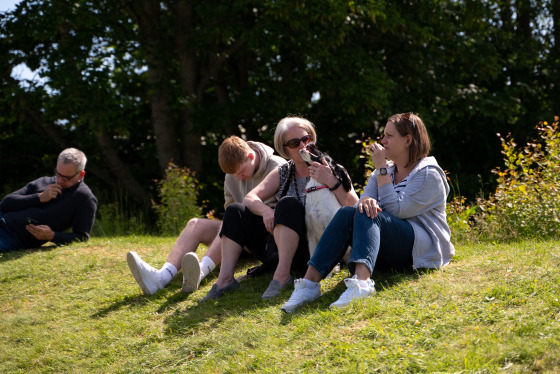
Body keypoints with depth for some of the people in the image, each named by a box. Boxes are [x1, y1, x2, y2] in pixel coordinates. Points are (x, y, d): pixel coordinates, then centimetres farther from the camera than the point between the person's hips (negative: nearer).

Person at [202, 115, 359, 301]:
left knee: (288, 204, -28)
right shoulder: (282, 173, 13)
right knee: (235, 211, -3)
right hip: (280, 249, 5)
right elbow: (250, 198, 1)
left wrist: (332, 183, -27)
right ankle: (226, 277, -17)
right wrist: (265, 210, -21)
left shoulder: (330, 171, 0)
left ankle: (282, 275, -32)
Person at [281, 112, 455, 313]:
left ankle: (361, 281, -59)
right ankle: (310, 282, -36)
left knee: (368, 216, -31)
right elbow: (366, 197, 4)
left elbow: (396, 210, -16)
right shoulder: (387, 170, 18)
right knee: (347, 213, -21)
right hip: (387, 258, 6)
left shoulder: (428, 174, -5)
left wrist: (381, 169, -14)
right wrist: (365, 200, -21)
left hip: (423, 249, -6)